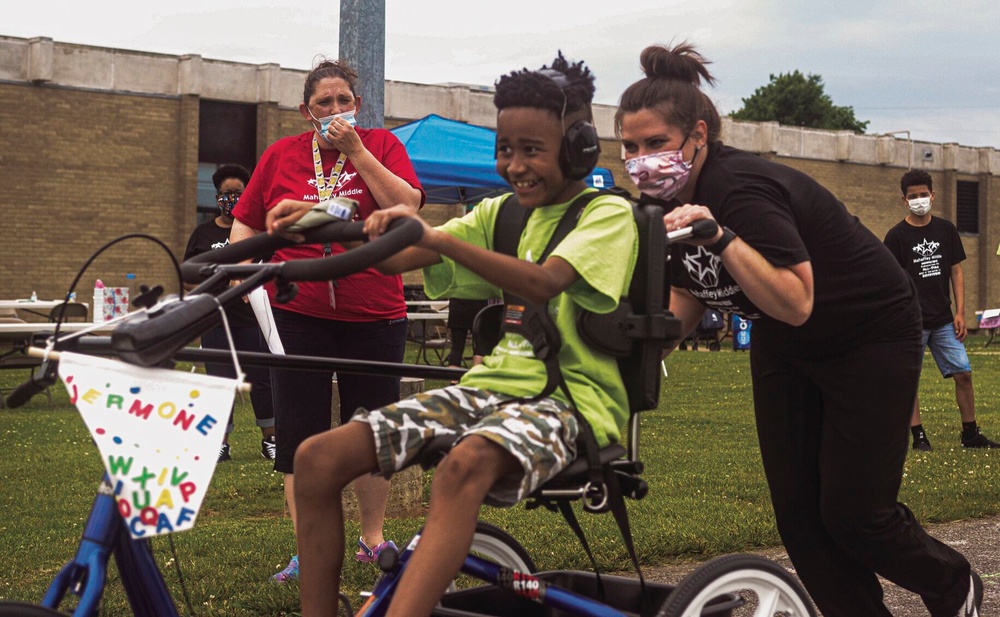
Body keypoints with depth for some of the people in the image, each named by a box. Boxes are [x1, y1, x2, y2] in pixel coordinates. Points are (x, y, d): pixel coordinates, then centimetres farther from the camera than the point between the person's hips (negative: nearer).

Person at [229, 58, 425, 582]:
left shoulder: (381, 145, 4)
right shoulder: (281, 155, 7)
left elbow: (407, 206, -11)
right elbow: (246, 223, 10)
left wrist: (356, 150, -13)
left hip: (374, 316, -1)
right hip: (298, 314, 1)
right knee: (299, 432, 1)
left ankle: (373, 538, 24)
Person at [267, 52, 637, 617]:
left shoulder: (608, 214, -2)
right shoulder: (501, 213, 18)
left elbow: (542, 282, -24)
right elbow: (396, 257, 5)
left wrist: (439, 238, -33)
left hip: (569, 397, -7)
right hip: (491, 386, 7)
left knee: (466, 464, -41)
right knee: (319, 457, -11)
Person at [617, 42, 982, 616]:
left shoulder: (742, 190, -32)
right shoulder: (673, 203, -7)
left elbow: (796, 303, -39)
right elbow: (687, 303, 3)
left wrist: (721, 237, -45)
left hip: (872, 337, -8)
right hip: (784, 348, 8)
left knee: (852, 513, -6)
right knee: (795, 510, 2)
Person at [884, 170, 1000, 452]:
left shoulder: (946, 230, 8)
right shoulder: (897, 236, -2)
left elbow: (956, 272, 10)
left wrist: (960, 313, 3)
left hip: (943, 320, 3)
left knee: (963, 373, 2)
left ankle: (970, 433, 12)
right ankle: (918, 436, 7)